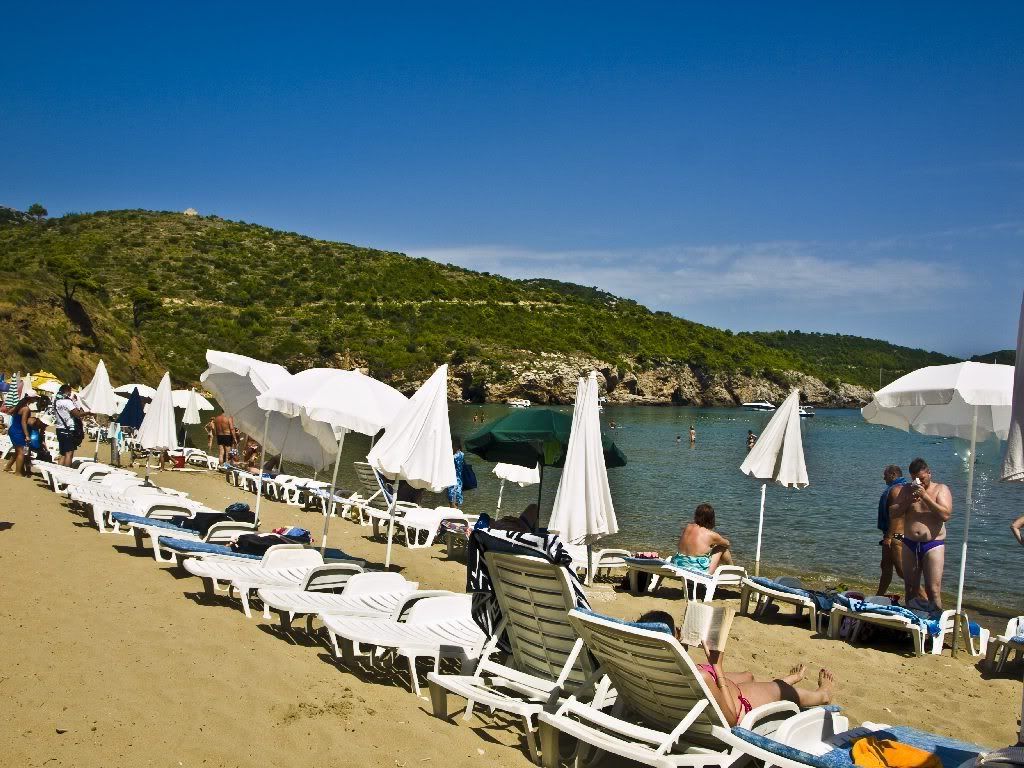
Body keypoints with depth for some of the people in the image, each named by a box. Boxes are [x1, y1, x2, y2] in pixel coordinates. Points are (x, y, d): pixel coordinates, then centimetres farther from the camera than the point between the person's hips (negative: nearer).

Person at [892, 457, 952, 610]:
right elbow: (894, 513, 4)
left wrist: (925, 496, -21)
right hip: (909, 545, 4)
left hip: (933, 545, -4)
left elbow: (946, 515, -16)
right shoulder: (908, 490, 10)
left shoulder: (941, 489, -2)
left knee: (933, 590, -9)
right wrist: (908, 501, -13)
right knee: (910, 588, 11)